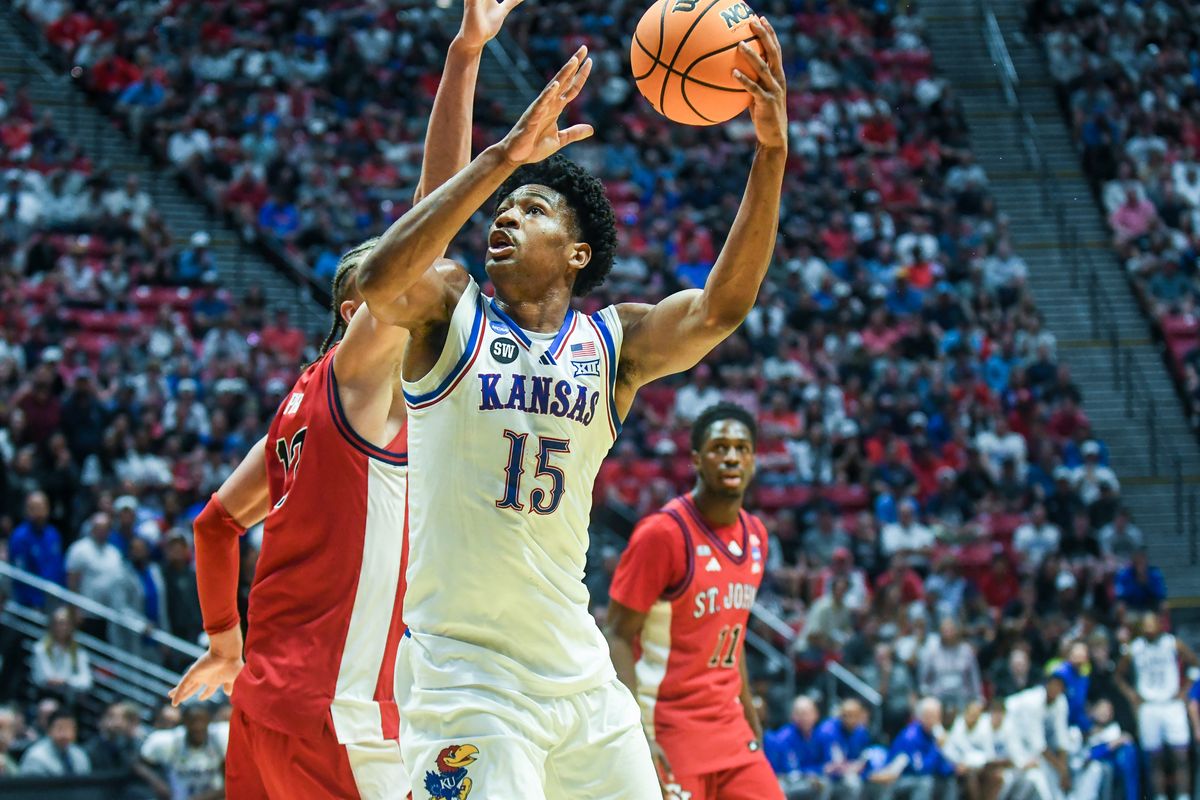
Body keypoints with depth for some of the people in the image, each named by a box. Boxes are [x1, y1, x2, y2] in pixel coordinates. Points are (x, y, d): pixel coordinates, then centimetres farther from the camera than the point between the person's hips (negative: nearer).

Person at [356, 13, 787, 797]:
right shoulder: (450, 311, 0)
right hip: (465, 677, -4)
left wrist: (771, 153, -21)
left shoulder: (614, 343, 7)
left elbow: (720, 308, -10)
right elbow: (380, 280, -23)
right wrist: (505, 157, -29)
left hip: (580, 673, 5)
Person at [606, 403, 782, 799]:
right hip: (669, 731, -7)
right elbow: (618, 637, -16)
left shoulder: (755, 536, 9)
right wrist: (637, 736, -25)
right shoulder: (663, 533, -15)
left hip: (730, 728, 7)